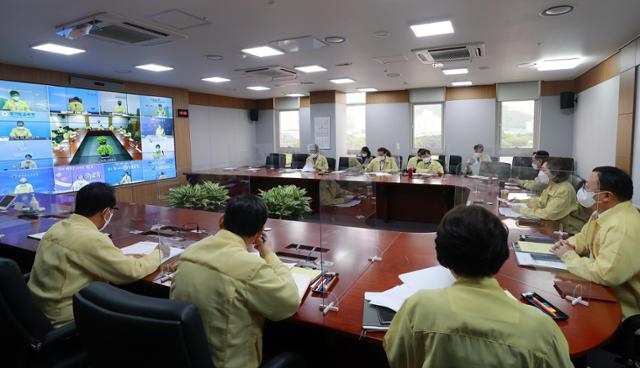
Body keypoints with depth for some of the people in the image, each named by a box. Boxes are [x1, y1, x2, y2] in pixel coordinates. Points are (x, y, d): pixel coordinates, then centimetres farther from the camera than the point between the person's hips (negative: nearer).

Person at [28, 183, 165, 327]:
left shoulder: (57, 227, 2)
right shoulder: (92, 239, -24)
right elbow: (132, 272, -19)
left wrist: (126, 258, 9)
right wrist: (159, 253, -2)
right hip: (64, 321, -8)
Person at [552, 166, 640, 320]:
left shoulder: (623, 228, -30)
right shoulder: (603, 211, 1)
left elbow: (604, 275, -36)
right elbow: (584, 237, 17)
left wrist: (569, 256, -20)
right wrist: (569, 245, -5)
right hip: (602, 290, 8)